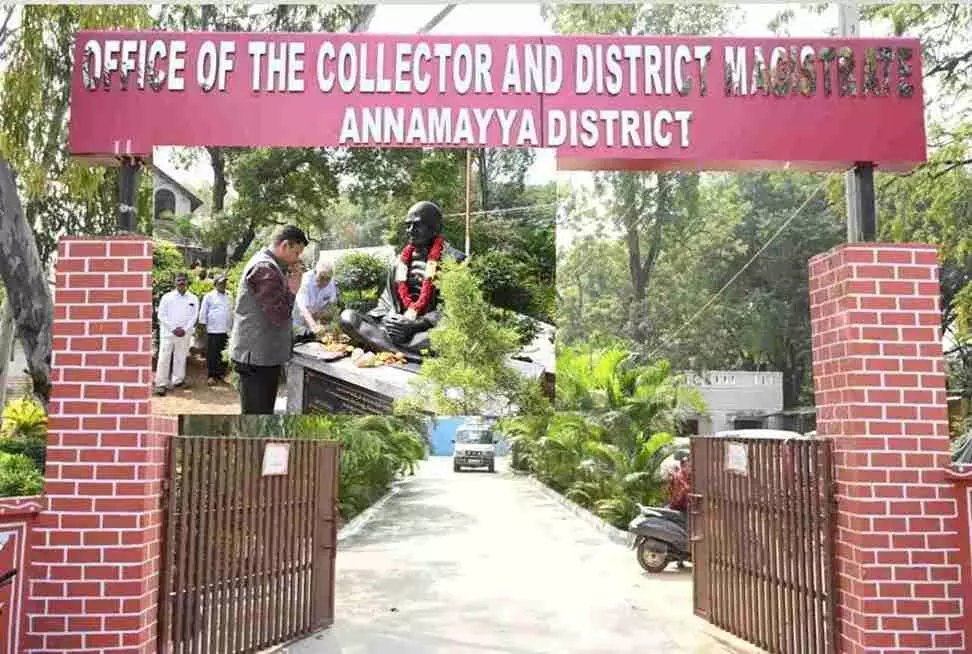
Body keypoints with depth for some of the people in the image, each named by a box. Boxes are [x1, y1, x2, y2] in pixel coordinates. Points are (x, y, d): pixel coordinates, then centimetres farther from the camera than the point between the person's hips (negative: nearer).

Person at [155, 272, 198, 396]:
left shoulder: (193, 299, 7)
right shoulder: (167, 297, 2)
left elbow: (194, 317, 4)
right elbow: (161, 315, -1)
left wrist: (185, 329, -9)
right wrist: (174, 328, -10)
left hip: (184, 333, 2)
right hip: (168, 332, -2)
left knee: (180, 358, 8)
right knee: (164, 358, -5)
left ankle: (178, 380, 18)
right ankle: (161, 384, -4)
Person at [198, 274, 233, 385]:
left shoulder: (229, 296, 14)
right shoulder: (209, 296, 0)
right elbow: (203, 311, 1)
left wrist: (232, 326, 16)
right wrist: (203, 324, -3)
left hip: (226, 330, 4)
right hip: (213, 330, -4)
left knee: (224, 354, 8)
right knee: (212, 354, -2)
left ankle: (221, 373, 17)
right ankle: (211, 376, 2)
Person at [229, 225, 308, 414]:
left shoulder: (270, 265, 14)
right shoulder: (264, 268, -19)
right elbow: (280, 315, -25)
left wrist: (291, 276, 6)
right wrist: (292, 289, -10)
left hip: (265, 355, 10)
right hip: (256, 356, -10)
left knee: (265, 411, 20)